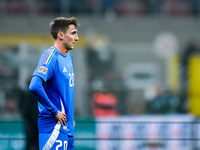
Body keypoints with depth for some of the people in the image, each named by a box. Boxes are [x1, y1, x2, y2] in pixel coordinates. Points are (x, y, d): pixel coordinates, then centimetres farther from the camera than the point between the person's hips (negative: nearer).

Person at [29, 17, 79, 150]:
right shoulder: (51, 56, -13)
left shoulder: (69, 58, 16)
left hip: (67, 128, 9)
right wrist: (54, 111, -19)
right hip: (54, 125, -9)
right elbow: (35, 86, -26)